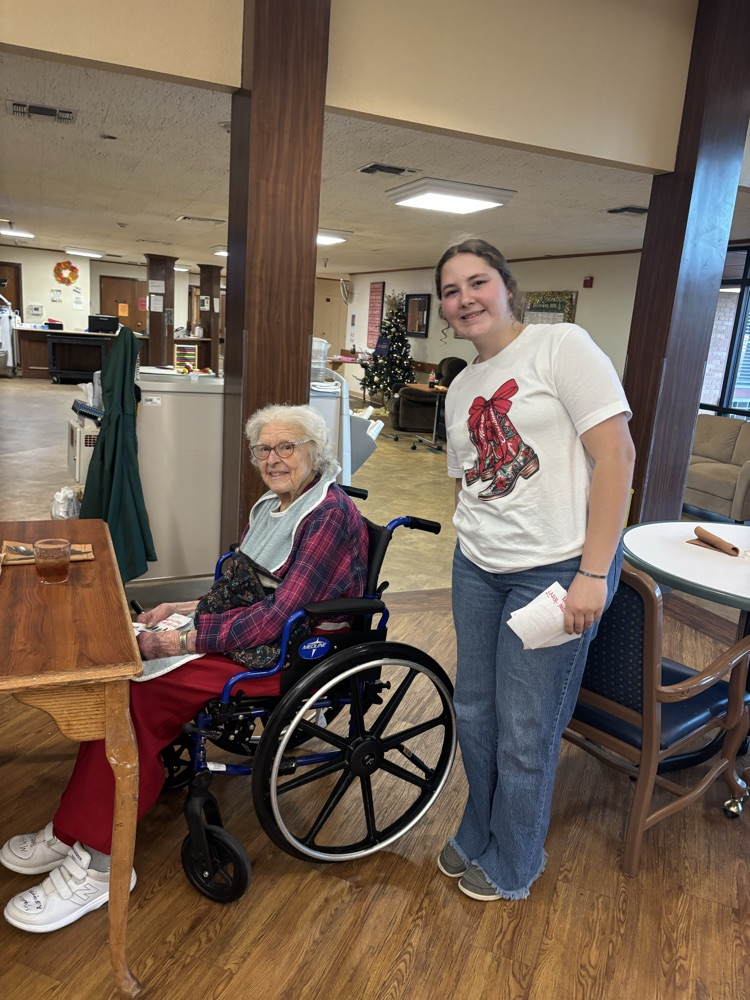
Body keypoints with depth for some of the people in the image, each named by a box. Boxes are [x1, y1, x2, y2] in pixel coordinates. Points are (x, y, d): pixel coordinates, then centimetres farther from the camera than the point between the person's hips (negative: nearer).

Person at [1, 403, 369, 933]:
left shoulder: (331, 516, -17)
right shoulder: (271, 506, 12)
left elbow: (280, 615, -23)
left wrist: (185, 640, -22)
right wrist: (183, 609, 4)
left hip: (294, 653, -9)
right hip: (250, 630, 9)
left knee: (142, 691, -21)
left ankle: (99, 862, -6)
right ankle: (76, 829, 1)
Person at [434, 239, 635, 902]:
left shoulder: (561, 346, -9)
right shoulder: (460, 390, 12)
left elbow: (616, 455, -15)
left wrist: (592, 575, -18)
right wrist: (474, 546, 13)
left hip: (556, 569, -6)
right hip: (476, 570, 7)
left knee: (525, 732, 5)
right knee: (475, 715, 17)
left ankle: (511, 866, 31)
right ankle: (479, 836, 42)